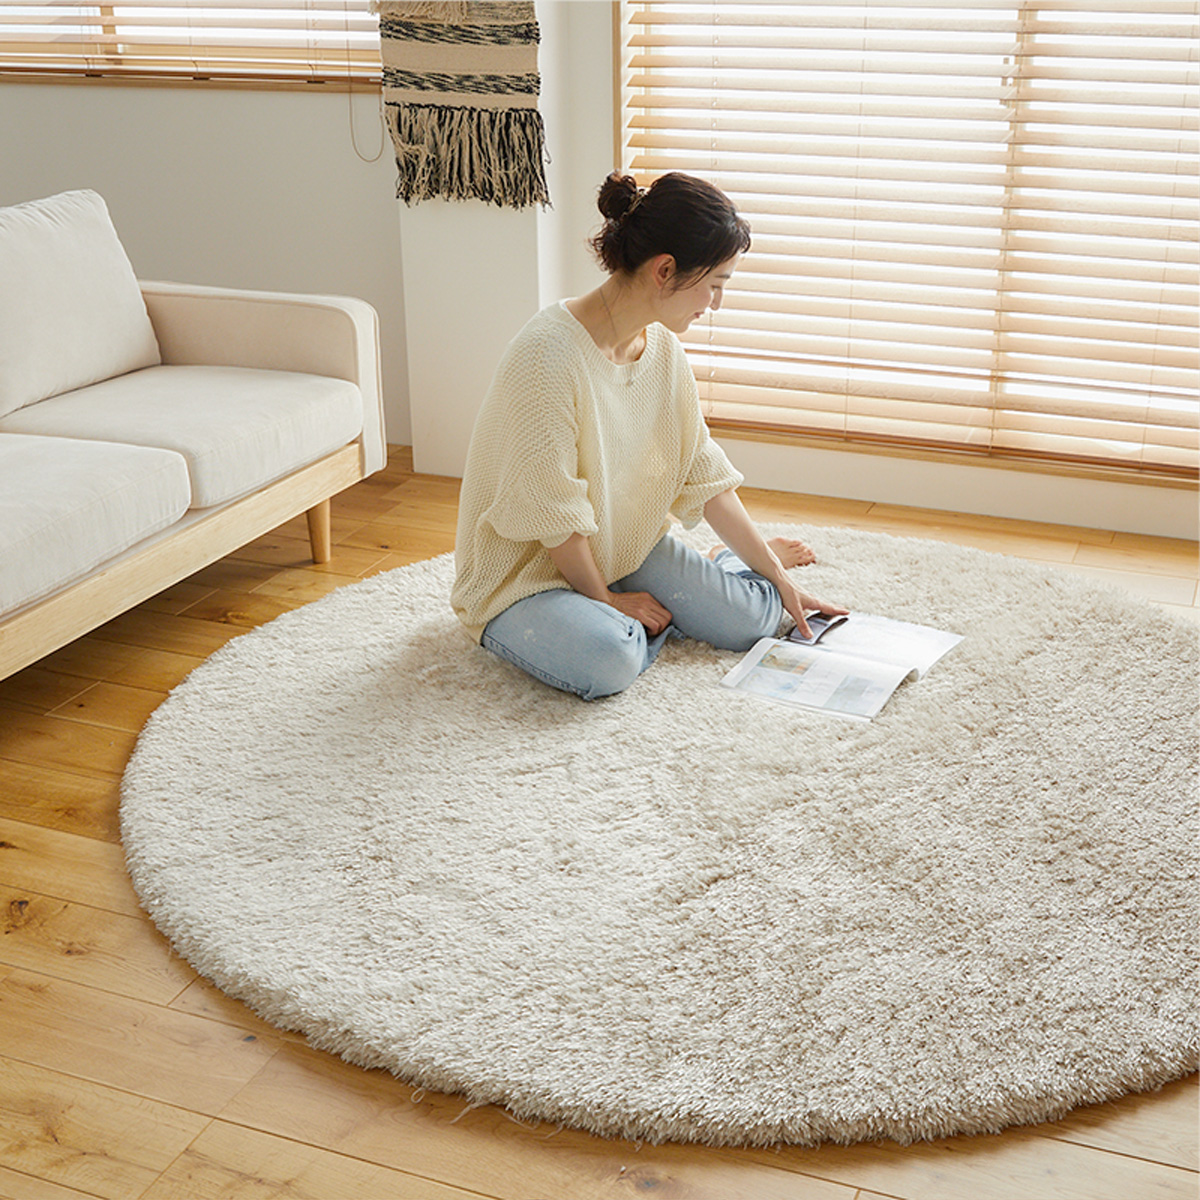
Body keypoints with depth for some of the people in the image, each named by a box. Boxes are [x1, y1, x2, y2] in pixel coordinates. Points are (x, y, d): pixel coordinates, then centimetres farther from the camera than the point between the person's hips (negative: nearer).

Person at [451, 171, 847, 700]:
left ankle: (735, 557, 24)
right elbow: (552, 510, -24)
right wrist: (606, 598, -14)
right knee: (608, 660, -35)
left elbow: (704, 474, 4)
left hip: (627, 547, 7)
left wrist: (777, 576, 4)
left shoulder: (661, 348, -2)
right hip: (528, 570, -6)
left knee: (753, 620, -9)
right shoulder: (548, 352, -28)